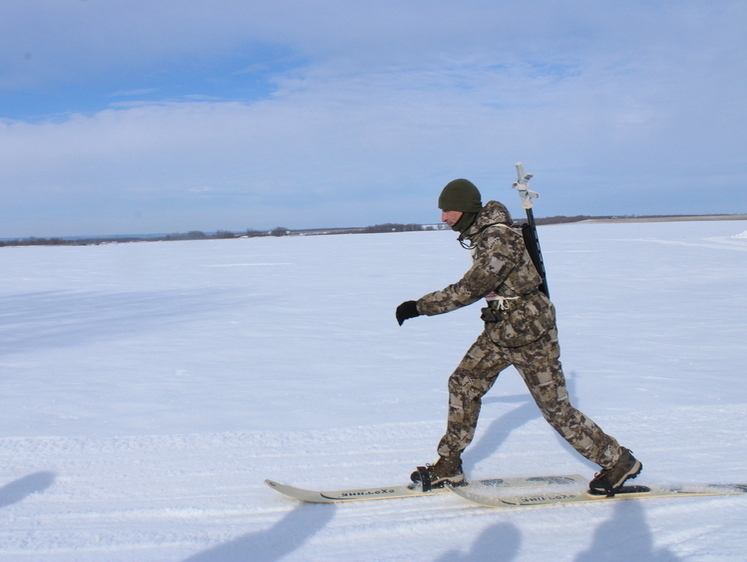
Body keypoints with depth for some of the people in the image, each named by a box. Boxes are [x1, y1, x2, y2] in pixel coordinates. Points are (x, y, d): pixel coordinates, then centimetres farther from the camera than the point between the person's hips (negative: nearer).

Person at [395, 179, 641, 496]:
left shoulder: (498, 240, -26)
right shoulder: (480, 233, 3)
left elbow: (469, 290, -29)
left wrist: (419, 307, -25)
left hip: (530, 335, -9)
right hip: (500, 332, 9)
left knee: (557, 410, 0)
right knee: (463, 384, 6)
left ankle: (620, 463, 17)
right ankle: (448, 468, 16)